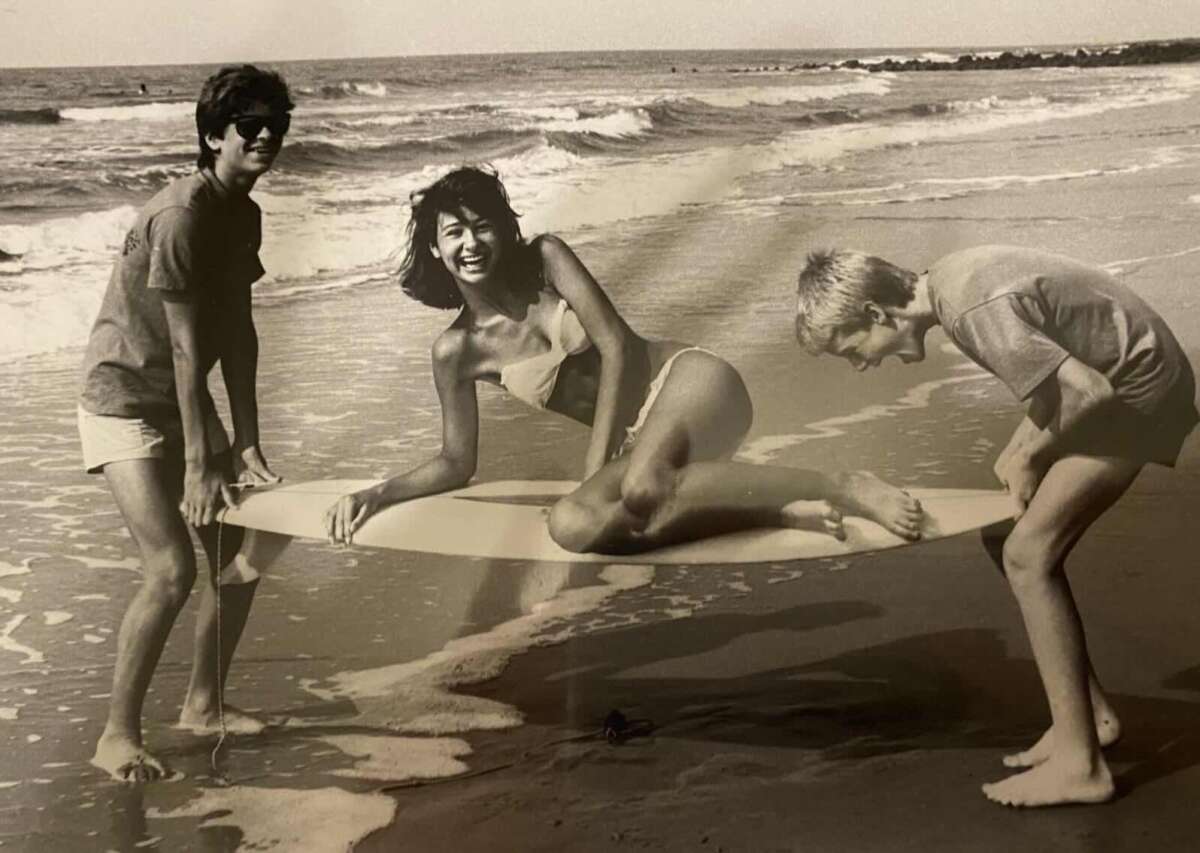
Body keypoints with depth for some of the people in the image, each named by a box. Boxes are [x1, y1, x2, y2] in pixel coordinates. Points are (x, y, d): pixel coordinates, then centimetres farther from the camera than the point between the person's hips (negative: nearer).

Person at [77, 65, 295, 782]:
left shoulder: (245, 214, 4)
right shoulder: (182, 216, -23)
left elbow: (238, 334, 3)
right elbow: (188, 350, -24)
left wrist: (247, 447, -2)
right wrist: (200, 467, -23)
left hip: (185, 403, 9)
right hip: (125, 403, -9)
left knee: (242, 552, 10)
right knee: (171, 569, -17)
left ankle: (205, 703, 28)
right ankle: (118, 735, -3)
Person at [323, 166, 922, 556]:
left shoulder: (546, 258, -4)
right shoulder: (457, 351, 3)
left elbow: (617, 344, -11)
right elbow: (457, 464, 10)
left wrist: (596, 464, -16)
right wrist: (375, 494, -5)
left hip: (688, 384, -4)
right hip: (638, 442, 4)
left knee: (641, 487, -37)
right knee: (572, 528, -29)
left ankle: (847, 488, -26)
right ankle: (786, 511, -26)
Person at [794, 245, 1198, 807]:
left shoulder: (975, 312, -27)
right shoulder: (948, 280, 2)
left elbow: (1089, 390, -28)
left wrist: (1030, 455, -12)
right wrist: (1021, 447, 2)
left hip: (1139, 387, -9)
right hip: (1115, 378, 9)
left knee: (1028, 556, -12)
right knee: (1031, 549, 9)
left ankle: (1079, 764, -8)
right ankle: (1091, 714, 21)